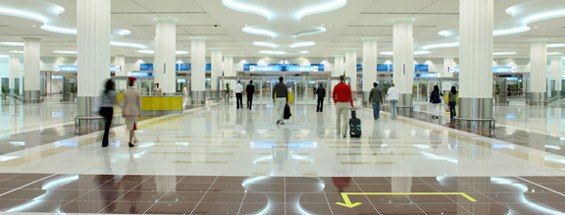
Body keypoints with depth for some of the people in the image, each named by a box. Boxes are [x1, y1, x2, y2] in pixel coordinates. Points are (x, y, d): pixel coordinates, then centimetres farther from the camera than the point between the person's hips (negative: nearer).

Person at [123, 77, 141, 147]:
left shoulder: (125, 92, -1)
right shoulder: (137, 92, -5)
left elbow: (124, 103, 1)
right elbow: (138, 103, -2)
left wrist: (123, 112, 8)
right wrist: (139, 112, 5)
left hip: (127, 111, 2)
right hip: (134, 110, -2)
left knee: (130, 125, 15)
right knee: (132, 126, 0)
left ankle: (133, 138, 24)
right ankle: (130, 141, -4)